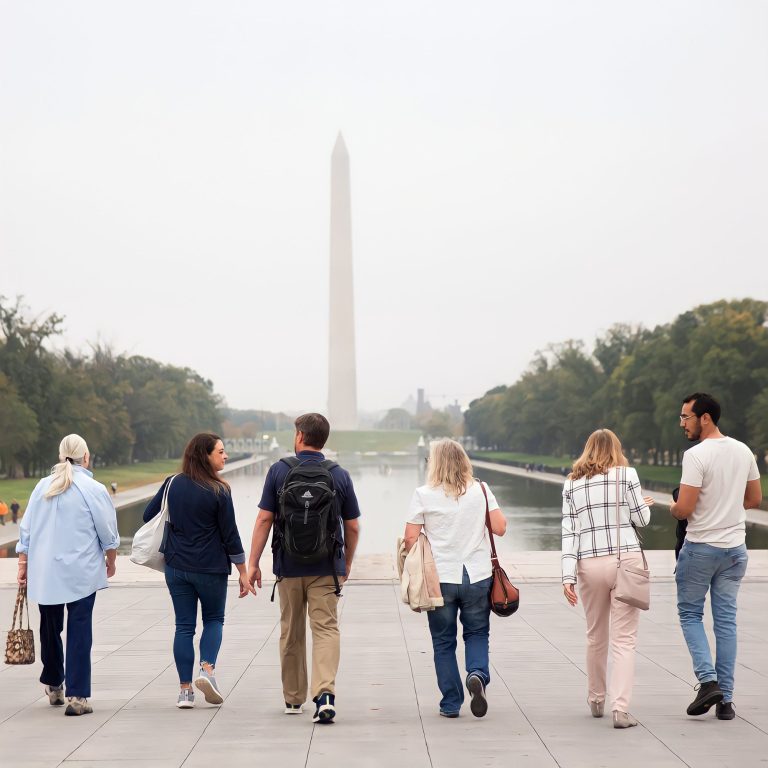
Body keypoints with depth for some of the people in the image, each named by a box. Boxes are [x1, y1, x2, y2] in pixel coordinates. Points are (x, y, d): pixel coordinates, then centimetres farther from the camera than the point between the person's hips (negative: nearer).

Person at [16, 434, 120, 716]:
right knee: (79, 632, -1)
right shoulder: (93, 489, -7)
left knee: (50, 629, 17)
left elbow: (26, 530, 8)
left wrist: (23, 565, 16)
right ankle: (77, 696, -2)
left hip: (44, 572, 4)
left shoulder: (42, 487, 5)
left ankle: (53, 685, 31)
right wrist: (110, 561, 17)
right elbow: (108, 533, 0)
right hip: (81, 573, -4)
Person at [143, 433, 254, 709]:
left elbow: (148, 516, 8)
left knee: (184, 626, 8)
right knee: (214, 619, 16)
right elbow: (230, 535, -8)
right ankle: (207, 668, -7)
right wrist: (243, 573, 0)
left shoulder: (172, 484, 0)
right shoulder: (218, 492, -11)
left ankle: (185, 689, 6)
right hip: (211, 568, -3)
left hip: (176, 566, 3)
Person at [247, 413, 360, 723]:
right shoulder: (340, 476, 0)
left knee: (291, 633, 13)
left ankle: (293, 698, 24)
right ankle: (325, 692, -21)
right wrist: (347, 564, 18)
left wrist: (253, 563, 0)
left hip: (288, 565, 1)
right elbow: (353, 527, 4)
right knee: (326, 628, -1)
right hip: (326, 567, 0)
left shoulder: (279, 470, -3)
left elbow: (264, 519, -5)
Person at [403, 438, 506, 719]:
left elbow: (410, 539, -7)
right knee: (477, 633, 17)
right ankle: (477, 674, -11)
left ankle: (451, 703, 12)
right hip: (477, 576, 1)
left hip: (440, 578, -1)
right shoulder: (481, 490, 0)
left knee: (443, 641, 10)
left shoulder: (424, 495, -6)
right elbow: (500, 528, 0)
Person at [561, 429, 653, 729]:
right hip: (626, 560, -3)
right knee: (624, 639, -2)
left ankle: (596, 700, 32)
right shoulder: (626, 474, 1)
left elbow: (569, 532, 3)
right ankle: (621, 708, -10)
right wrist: (645, 504, 25)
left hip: (589, 566, 3)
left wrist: (568, 575, -1)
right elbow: (641, 519, 3)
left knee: (595, 636, 17)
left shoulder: (571, 484, 9)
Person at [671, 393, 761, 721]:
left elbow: (684, 509, -20)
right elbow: (755, 499, 15)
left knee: (690, 614, 10)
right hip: (735, 547, 6)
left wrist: (673, 508, 2)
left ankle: (708, 680, -7)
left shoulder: (696, 455, -17)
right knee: (726, 620, 9)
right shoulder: (744, 451, 5)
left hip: (700, 548, -6)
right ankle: (726, 699, 10)